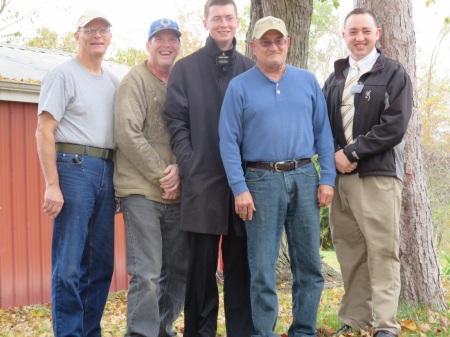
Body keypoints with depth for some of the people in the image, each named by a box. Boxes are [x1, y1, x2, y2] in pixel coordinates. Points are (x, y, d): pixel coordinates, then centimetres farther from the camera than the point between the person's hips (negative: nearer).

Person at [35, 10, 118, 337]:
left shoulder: (114, 82, 16)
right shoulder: (63, 74, -2)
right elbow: (44, 132, -8)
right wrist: (52, 185, -16)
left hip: (107, 172, 7)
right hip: (74, 167, -6)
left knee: (102, 262, 9)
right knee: (69, 265, -6)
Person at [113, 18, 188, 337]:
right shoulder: (135, 80, -2)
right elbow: (128, 133, -12)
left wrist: (179, 170, -9)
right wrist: (161, 175, -12)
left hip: (176, 193, 5)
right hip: (142, 191, -5)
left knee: (178, 272, 10)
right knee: (146, 274, -8)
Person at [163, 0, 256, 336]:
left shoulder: (251, 69, 12)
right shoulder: (185, 68, 7)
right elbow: (176, 121, 1)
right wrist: (190, 165, -9)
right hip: (202, 180, -2)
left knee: (241, 265, 7)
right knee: (202, 266, 3)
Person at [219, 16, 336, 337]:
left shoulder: (308, 81, 11)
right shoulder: (240, 87, 3)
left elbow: (323, 132, 9)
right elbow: (229, 141, -2)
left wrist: (327, 178, 1)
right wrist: (240, 188, -11)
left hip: (304, 177, 3)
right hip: (262, 180, -3)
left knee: (309, 263, 7)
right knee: (263, 267, 1)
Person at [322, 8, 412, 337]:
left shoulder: (394, 73, 2)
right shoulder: (335, 78, 17)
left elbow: (394, 127, -9)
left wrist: (352, 152, -11)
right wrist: (335, 155, -6)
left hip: (379, 174, -4)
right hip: (341, 174, 5)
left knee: (382, 252, -6)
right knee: (350, 252, 6)